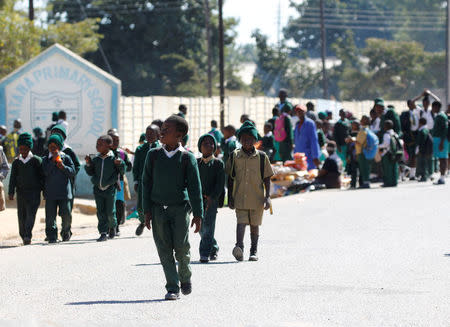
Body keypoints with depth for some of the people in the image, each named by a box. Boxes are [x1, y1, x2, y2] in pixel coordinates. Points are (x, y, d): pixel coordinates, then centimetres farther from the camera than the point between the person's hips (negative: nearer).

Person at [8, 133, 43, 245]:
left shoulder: (36, 160, 0)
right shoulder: (16, 162, 7)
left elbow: (42, 176, 4)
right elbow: (13, 178, 6)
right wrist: (11, 192, -1)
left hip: (34, 192, -3)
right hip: (21, 192, 4)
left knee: (30, 214, -14)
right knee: (21, 215, 6)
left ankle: (28, 236, -20)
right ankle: (23, 236, 17)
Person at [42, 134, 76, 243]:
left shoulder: (66, 158, 6)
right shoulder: (45, 160, 8)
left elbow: (73, 172, 0)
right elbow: (45, 172, -7)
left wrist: (63, 167, -15)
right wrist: (53, 160, -13)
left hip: (64, 191, -1)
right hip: (50, 192, 1)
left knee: (66, 214, -1)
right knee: (50, 215, -3)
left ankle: (66, 233, 21)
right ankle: (52, 236, 3)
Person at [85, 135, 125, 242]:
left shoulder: (114, 158, -7)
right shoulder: (95, 159, 4)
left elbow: (122, 172, -2)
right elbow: (91, 173, 13)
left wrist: (120, 164, -20)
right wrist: (88, 164, -3)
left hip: (110, 189, -3)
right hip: (98, 189, 3)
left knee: (110, 212, 3)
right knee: (101, 213, 1)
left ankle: (112, 227, 31)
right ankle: (103, 233, 4)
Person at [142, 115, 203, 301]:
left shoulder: (187, 158, -2)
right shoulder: (153, 155, 5)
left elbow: (195, 187, -1)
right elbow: (146, 183, 7)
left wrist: (198, 214, -5)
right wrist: (147, 210, 2)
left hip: (180, 208, -2)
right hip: (158, 207, 2)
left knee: (181, 247, -4)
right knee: (165, 250, -2)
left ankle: (185, 278, 24)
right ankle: (172, 288, 2)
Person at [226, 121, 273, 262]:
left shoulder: (261, 157, 1)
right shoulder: (234, 156, 3)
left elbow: (267, 179, 4)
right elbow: (230, 178, 9)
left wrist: (268, 196, -4)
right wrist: (230, 197, 6)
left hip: (257, 198, 0)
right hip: (240, 196, 0)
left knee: (254, 224, 9)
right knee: (241, 221, -15)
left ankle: (254, 251, 19)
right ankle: (239, 247, -29)